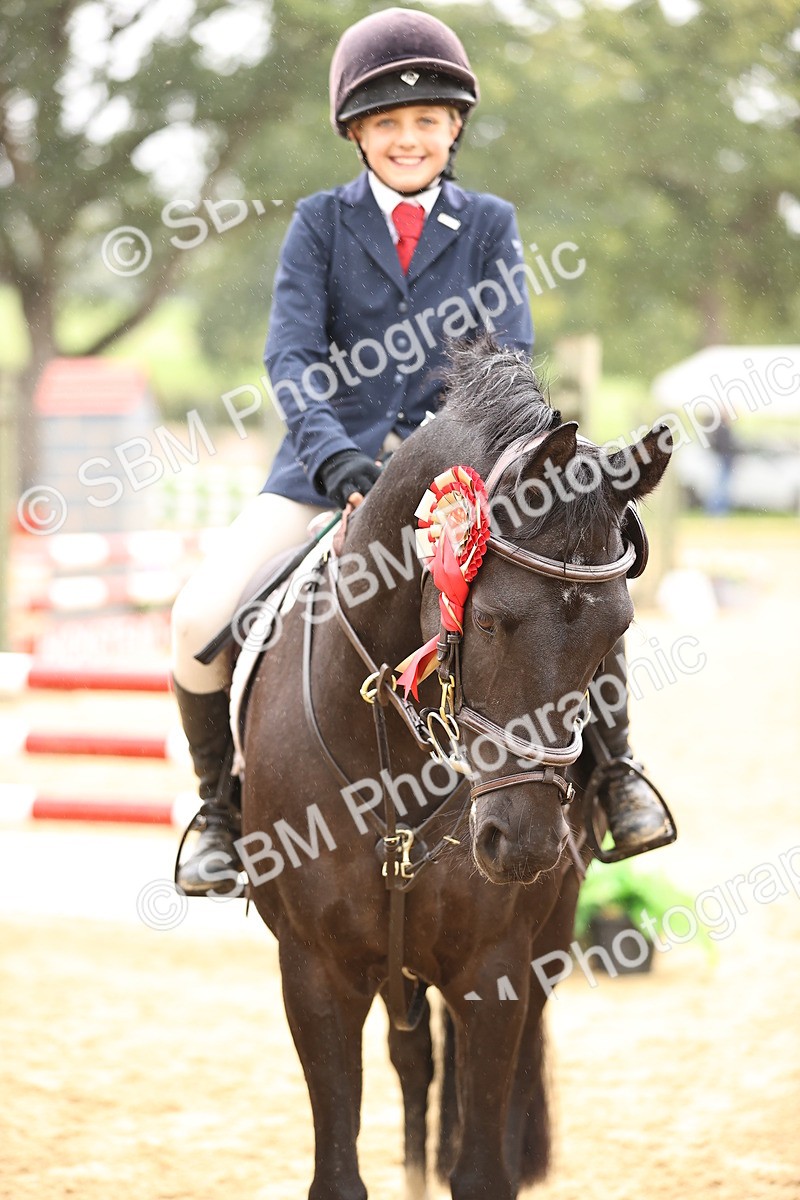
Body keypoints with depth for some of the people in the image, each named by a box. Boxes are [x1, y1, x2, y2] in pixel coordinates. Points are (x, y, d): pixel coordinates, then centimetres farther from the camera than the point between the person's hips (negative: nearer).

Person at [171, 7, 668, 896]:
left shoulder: (489, 225, 6)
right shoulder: (321, 222, 2)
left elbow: (508, 350, -4)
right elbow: (291, 354, -10)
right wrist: (334, 454, -28)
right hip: (331, 466, 0)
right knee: (200, 621, -18)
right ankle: (224, 807, 4)